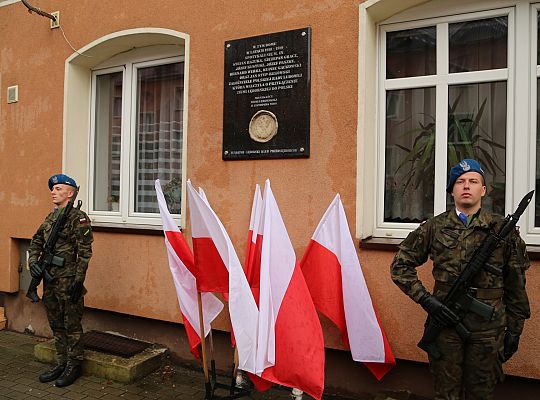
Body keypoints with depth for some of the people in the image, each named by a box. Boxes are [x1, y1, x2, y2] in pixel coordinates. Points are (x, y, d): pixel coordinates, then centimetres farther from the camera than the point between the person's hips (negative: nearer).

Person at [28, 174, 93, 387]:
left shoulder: (78, 217, -12)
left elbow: (84, 252, -17)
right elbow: (36, 242, 19)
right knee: (56, 325, 17)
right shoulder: (50, 217, 13)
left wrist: (78, 280, -19)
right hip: (50, 281, 8)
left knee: (72, 325, 3)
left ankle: (74, 366, 17)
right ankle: (61, 363, 30)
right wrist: (33, 261, 0)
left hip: (68, 281, -8)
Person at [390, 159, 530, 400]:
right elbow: (400, 266, 3)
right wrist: (425, 299, -7)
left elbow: (515, 285, 6)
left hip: (488, 327, 0)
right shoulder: (434, 228, 0)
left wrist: (515, 329, 7)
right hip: (445, 320, 0)